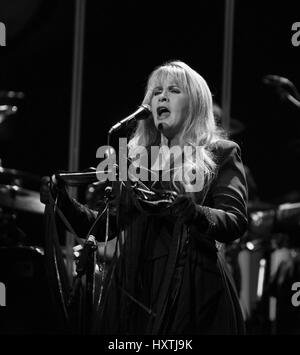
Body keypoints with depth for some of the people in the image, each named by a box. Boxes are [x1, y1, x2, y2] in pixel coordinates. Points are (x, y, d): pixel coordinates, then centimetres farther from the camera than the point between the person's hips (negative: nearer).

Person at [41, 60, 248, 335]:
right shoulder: (136, 157, 16)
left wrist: (196, 214, -29)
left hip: (193, 291, -3)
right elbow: (107, 225, 14)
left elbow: (236, 222, -9)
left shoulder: (221, 155, 5)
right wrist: (66, 203, -3)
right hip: (132, 288, 3)